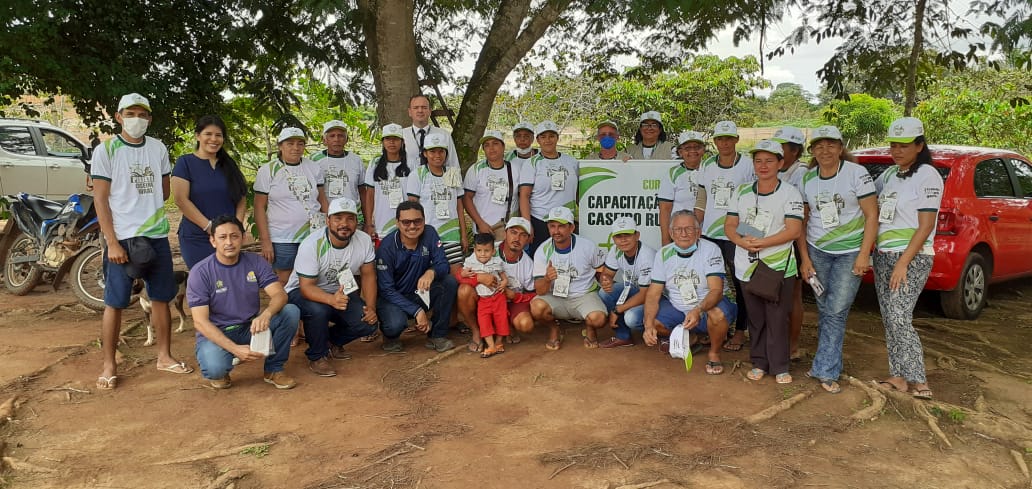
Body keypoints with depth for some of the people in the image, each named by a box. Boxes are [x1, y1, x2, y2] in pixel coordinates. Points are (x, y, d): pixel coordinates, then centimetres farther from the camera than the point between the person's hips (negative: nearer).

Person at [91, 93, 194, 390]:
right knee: (115, 303, 2)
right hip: (122, 238, -4)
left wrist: (142, 203, 1)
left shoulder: (158, 148, 7)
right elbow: (100, 200, -7)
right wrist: (112, 242, -13)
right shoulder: (106, 150, -5)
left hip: (157, 236, 4)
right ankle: (109, 366, 12)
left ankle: (164, 357, 22)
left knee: (161, 298, 10)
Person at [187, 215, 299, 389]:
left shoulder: (255, 262, -5)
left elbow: (280, 294, -16)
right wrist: (235, 349, -31)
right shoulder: (200, 272, -14)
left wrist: (266, 314, -41)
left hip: (251, 327, 3)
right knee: (214, 368, -36)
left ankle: (274, 369, -3)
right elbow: (200, 322, -18)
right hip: (216, 333, -3)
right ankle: (219, 372, 5)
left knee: (291, 311, -22)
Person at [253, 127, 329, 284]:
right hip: (282, 240, -2)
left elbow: (323, 201, 13)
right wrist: (265, 240, -8)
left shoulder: (314, 168, 8)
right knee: (284, 284, 3)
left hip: (314, 236, 2)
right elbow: (260, 208, -2)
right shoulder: (267, 171, 0)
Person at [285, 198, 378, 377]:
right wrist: (332, 300, -48)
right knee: (317, 310, -38)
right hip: (302, 292, -4)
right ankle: (317, 357, -10)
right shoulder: (312, 245, -27)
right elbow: (306, 287, -29)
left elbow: (368, 275, -2)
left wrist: (371, 307, -15)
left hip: (341, 292, 5)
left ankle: (331, 342, 13)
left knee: (368, 322, -18)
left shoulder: (364, 240, -14)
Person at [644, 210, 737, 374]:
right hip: (675, 308, 3)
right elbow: (653, 294, -9)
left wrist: (698, 311, -44)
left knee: (719, 314, -36)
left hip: (706, 307, -3)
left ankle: (714, 353, -4)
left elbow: (716, 290, -24)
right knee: (652, 322, -23)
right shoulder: (663, 254, -6)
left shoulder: (711, 250, -15)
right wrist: (648, 325, -26)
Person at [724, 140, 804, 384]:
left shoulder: (789, 193, -3)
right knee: (755, 318, 10)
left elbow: (793, 230, -11)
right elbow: (729, 225, 7)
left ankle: (780, 366, 11)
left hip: (779, 266, -3)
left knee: (777, 318, 0)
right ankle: (759, 363, 22)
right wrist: (742, 241, -14)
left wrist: (761, 242, -19)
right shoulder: (741, 192, 9)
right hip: (747, 265, 3)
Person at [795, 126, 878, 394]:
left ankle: (825, 370, -1)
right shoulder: (807, 179, 4)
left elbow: (872, 215, -8)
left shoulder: (856, 173, -8)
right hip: (817, 251, 4)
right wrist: (805, 258, 4)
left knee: (836, 312, -8)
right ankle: (828, 363, 20)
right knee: (824, 310, 8)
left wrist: (864, 254, -13)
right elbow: (801, 221, 9)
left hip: (850, 253, -4)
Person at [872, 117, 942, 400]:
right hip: (883, 256, 7)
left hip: (912, 258, -7)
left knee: (899, 320, -12)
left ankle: (919, 382, -3)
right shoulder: (890, 174, 12)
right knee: (889, 320, 8)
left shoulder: (927, 176, -8)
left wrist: (903, 263, -18)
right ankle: (898, 377, 17)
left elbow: (925, 227, -14)